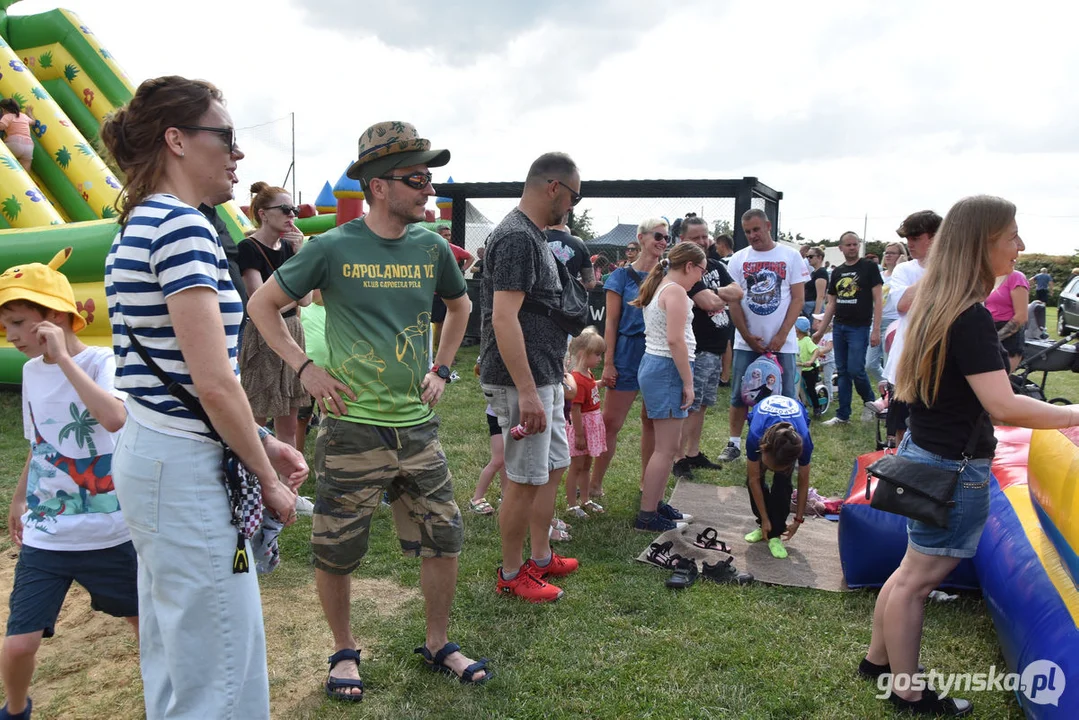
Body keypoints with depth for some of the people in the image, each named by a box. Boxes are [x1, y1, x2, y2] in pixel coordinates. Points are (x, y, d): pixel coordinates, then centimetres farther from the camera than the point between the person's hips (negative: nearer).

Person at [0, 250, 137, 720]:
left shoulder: (100, 362, -14)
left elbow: (115, 419, -36)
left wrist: (64, 358, -29)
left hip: (110, 533, -4)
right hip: (43, 535, 4)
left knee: (143, 621, 12)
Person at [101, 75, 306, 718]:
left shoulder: (138, 226, 13)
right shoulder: (183, 225, -17)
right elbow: (214, 383, -22)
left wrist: (263, 442, 11)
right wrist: (269, 480, -9)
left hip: (148, 452, 10)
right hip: (187, 468, -10)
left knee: (175, 656, 23)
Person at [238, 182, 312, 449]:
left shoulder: (289, 247, 9)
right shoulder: (248, 248, -10)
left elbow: (305, 300, 0)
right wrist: (294, 297, -5)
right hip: (261, 340, -7)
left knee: (288, 426, 11)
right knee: (255, 424, 0)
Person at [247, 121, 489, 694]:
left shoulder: (431, 247, 2)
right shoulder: (333, 248, -9)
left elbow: (459, 306, 21)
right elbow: (261, 305, 0)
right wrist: (304, 367, -7)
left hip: (418, 427, 4)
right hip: (352, 429, -4)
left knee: (444, 540, 10)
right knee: (335, 554, 8)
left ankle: (437, 645, 32)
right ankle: (344, 652, 32)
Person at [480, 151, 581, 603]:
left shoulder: (532, 235, 14)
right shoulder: (517, 237, -18)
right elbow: (504, 318, -25)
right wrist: (527, 392, -27)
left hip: (545, 378, 10)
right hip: (523, 381, -10)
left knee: (553, 467, 18)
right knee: (525, 480, 1)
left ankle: (541, 558, 31)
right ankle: (511, 575, 16)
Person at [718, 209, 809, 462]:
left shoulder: (791, 256, 0)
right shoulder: (738, 259, 3)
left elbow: (798, 299, -2)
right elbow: (733, 301, 2)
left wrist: (781, 336, -10)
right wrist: (748, 337, -5)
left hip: (782, 342, -1)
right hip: (746, 342, 1)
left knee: (786, 397, 2)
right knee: (739, 394, 6)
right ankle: (734, 443, 17)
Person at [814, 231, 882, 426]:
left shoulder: (869, 267, -3)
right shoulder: (837, 272, 12)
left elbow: (878, 300, -7)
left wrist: (876, 330, -14)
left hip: (859, 328, -5)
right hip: (839, 327, 5)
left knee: (855, 370, -9)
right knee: (842, 371, 8)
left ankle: (871, 403, 17)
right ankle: (843, 415, 13)